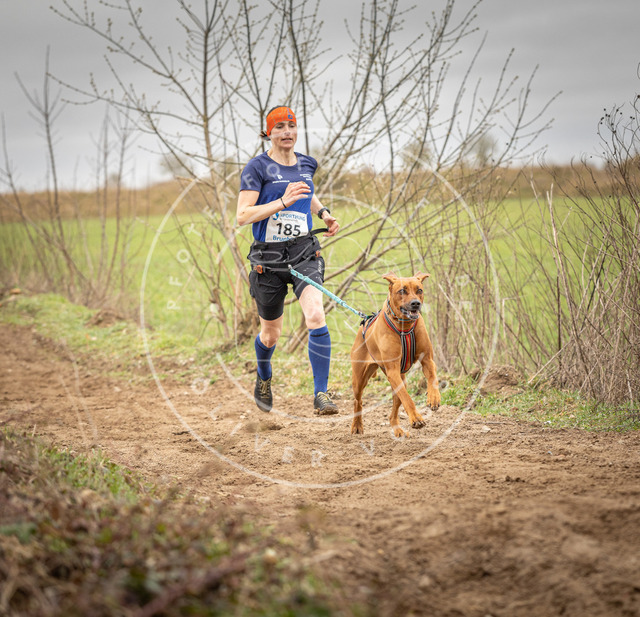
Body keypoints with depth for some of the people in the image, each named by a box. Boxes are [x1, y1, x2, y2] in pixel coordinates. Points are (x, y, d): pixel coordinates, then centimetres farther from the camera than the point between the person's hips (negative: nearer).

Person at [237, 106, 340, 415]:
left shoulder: (306, 164, 8)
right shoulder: (258, 167, -8)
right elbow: (243, 216, -16)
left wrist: (323, 212, 12)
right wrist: (283, 202, -25)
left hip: (304, 253, 2)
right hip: (269, 258, -2)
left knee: (316, 317, -22)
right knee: (271, 334, 12)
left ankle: (321, 394, -17)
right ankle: (263, 378, 45)